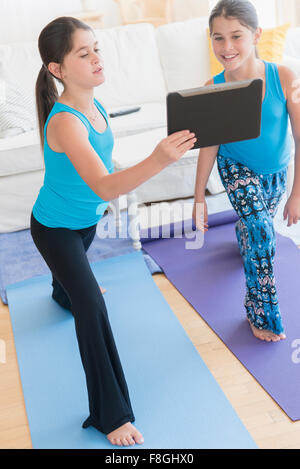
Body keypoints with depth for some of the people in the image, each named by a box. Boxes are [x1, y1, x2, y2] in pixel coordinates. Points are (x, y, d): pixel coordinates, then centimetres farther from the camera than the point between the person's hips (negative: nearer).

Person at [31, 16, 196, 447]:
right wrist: (158, 161, -63)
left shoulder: (94, 106, -10)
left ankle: (63, 295, 76)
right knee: (92, 308, -14)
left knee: (76, 269, 36)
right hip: (54, 228, -8)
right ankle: (111, 415, 0)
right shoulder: (64, 121, -36)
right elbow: (105, 187, -48)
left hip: (87, 217, 8)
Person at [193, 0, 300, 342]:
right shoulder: (212, 91, -21)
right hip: (236, 169, -2)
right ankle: (262, 314, 4)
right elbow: (209, 147, -10)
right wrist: (199, 199, -5)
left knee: (258, 222, 23)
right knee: (262, 235, -16)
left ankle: (242, 235, 64)